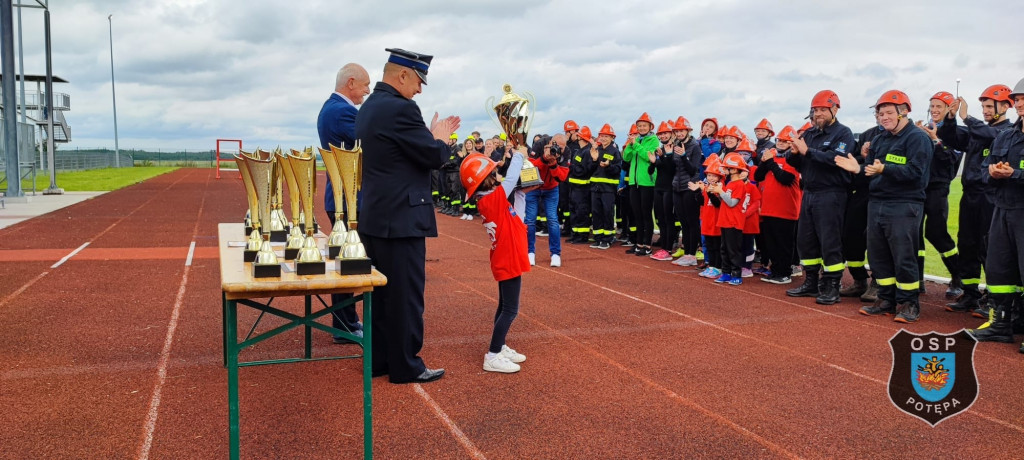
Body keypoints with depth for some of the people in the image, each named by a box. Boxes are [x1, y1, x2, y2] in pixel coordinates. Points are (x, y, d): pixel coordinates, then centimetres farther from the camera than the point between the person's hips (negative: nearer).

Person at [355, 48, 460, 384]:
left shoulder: (369, 107, 14)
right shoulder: (400, 109, -18)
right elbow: (434, 156, -15)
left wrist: (431, 136, 13)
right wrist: (441, 138, 5)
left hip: (374, 217, 10)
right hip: (400, 220, -10)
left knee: (382, 291, 16)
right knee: (406, 294, 0)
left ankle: (379, 359, 26)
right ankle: (406, 366, 10)